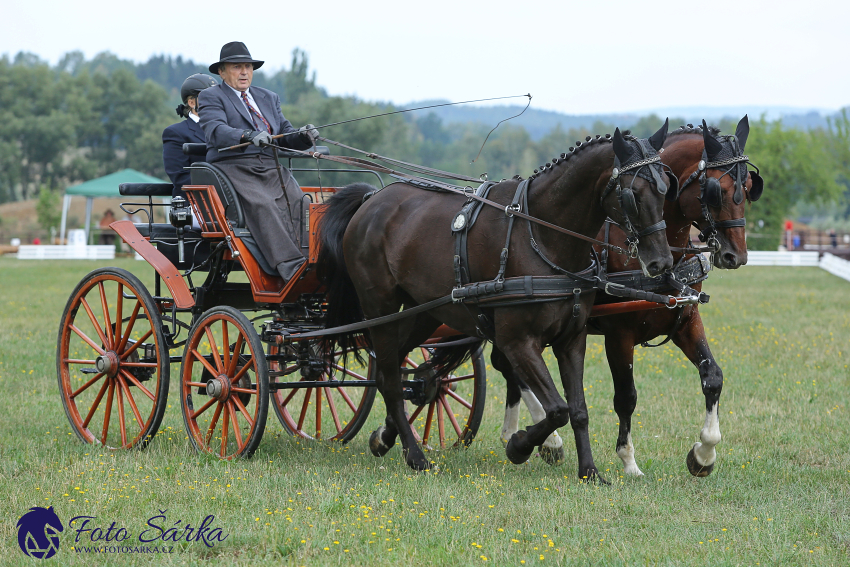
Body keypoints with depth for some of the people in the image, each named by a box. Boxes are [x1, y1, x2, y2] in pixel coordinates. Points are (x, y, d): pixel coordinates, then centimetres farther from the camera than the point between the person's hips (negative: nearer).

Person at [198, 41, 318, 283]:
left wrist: (303, 136, -4)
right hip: (233, 169, -6)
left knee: (298, 203, -24)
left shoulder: (269, 98, 27)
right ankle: (291, 268, -46)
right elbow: (215, 131, -12)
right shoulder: (211, 97, 8)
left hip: (272, 171, 6)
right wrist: (249, 137, -31)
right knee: (262, 204, -34)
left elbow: (285, 137, 21)